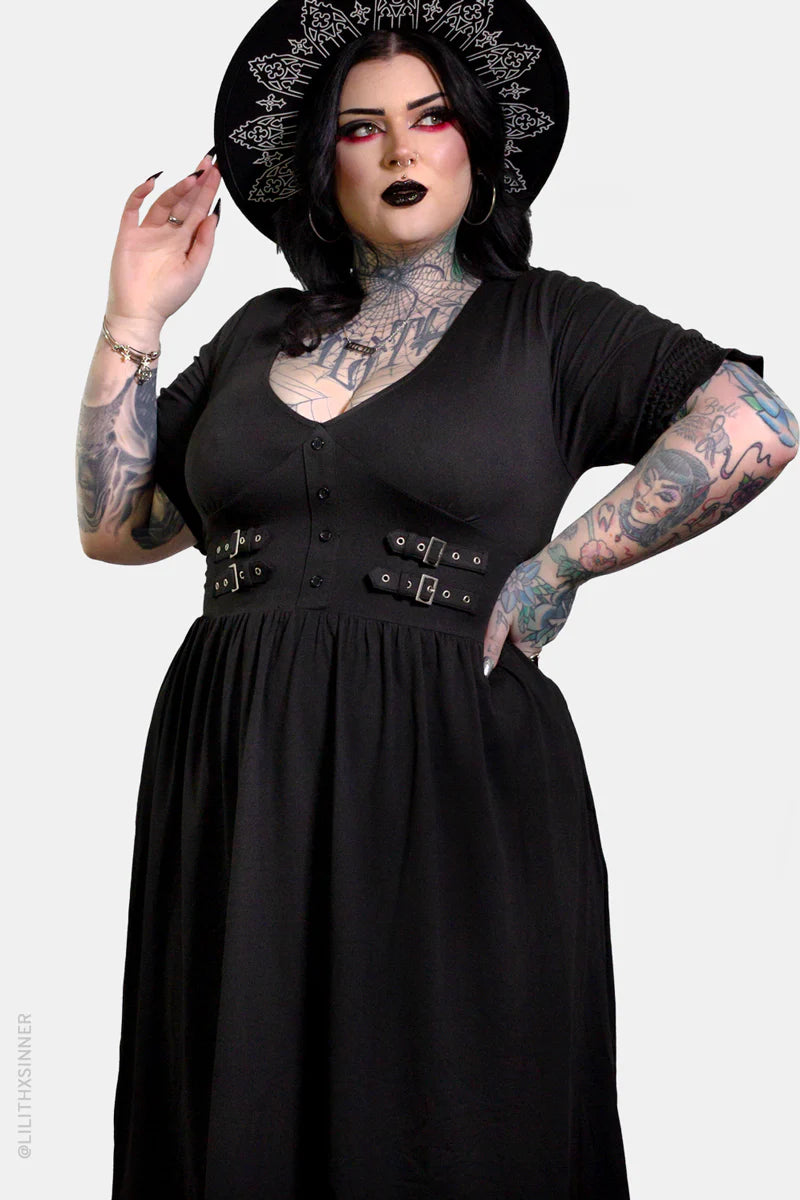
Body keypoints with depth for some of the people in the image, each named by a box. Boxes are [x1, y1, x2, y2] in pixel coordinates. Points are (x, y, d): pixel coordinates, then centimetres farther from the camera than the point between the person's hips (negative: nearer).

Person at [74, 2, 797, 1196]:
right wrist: (133, 320, 8)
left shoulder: (548, 324, 3)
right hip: (240, 780, 4)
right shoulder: (261, 334, 15)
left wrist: (554, 570, -10)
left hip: (453, 780, -3)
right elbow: (116, 524, 15)